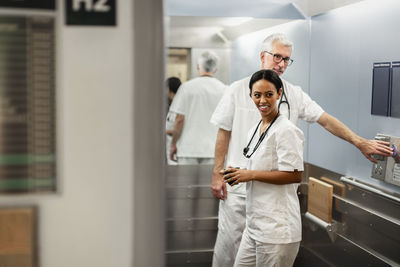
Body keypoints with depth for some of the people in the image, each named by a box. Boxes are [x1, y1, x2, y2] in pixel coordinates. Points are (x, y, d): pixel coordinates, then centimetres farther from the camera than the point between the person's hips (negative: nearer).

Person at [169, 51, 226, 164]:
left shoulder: (187, 86, -4)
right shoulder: (224, 89, 3)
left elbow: (180, 119, -6)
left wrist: (173, 144, 4)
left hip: (188, 149, -2)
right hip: (213, 150, 2)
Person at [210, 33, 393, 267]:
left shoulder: (294, 95, 5)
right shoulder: (238, 90, 1)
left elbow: (326, 120, 3)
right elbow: (224, 133, 2)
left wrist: (360, 142, -6)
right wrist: (217, 175, -1)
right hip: (238, 184, -1)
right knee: (229, 241, 1)